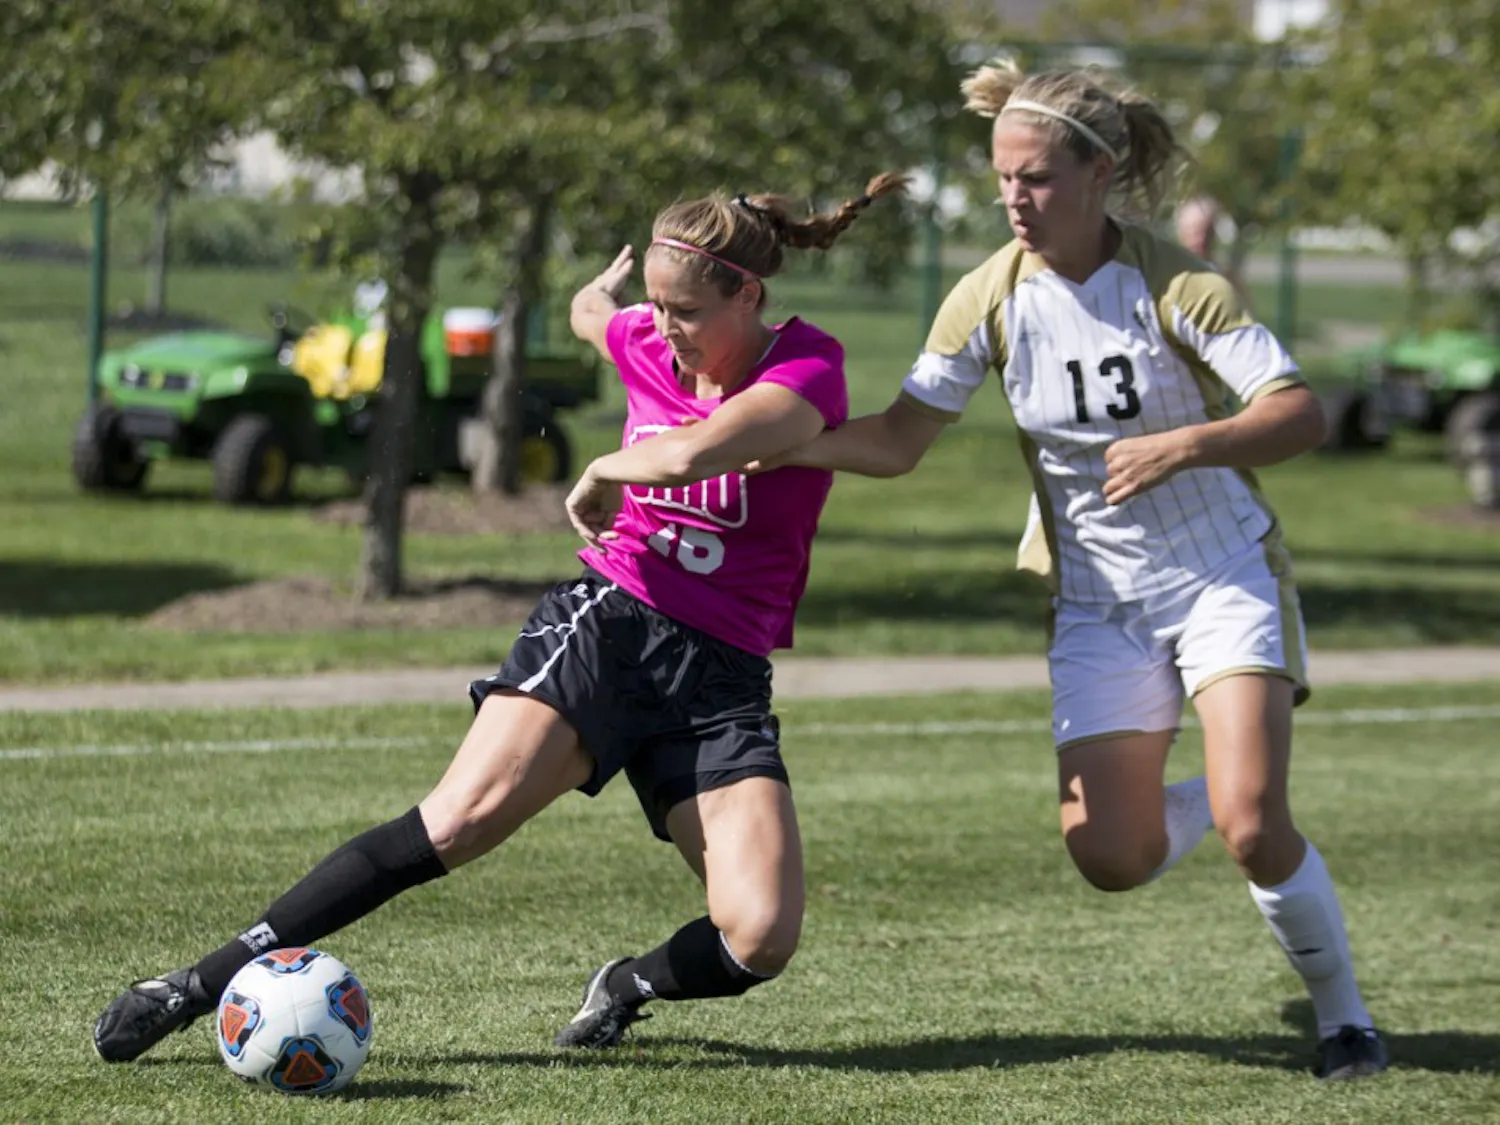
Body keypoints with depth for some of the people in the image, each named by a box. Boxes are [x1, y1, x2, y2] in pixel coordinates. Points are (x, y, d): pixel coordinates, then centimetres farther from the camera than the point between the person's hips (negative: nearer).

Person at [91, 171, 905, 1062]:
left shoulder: (806, 370, -10)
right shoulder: (646, 346, 7)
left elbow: (685, 456, -31)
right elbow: (593, 311, 36)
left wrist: (604, 475, -11)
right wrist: (606, 287, 58)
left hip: (722, 679, -2)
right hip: (603, 626, 2)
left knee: (761, 940, -18)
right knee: (462, 820, -24)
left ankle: (629, 987, 17)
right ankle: (202, 984, -23)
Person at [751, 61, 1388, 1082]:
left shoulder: (1176, 287, -17)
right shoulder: (991, 299, -7)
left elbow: (1300, 415, -20)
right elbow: (899, 441, -2)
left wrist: (1182, 444, -34)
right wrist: (780, 443, -18)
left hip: (1226, 576, -4)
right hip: (1099, 601, 4)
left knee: (1252, 827, -20)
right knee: (1111, 857, -9)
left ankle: (1344, 1015, 3)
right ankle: (1210, 798, 25)